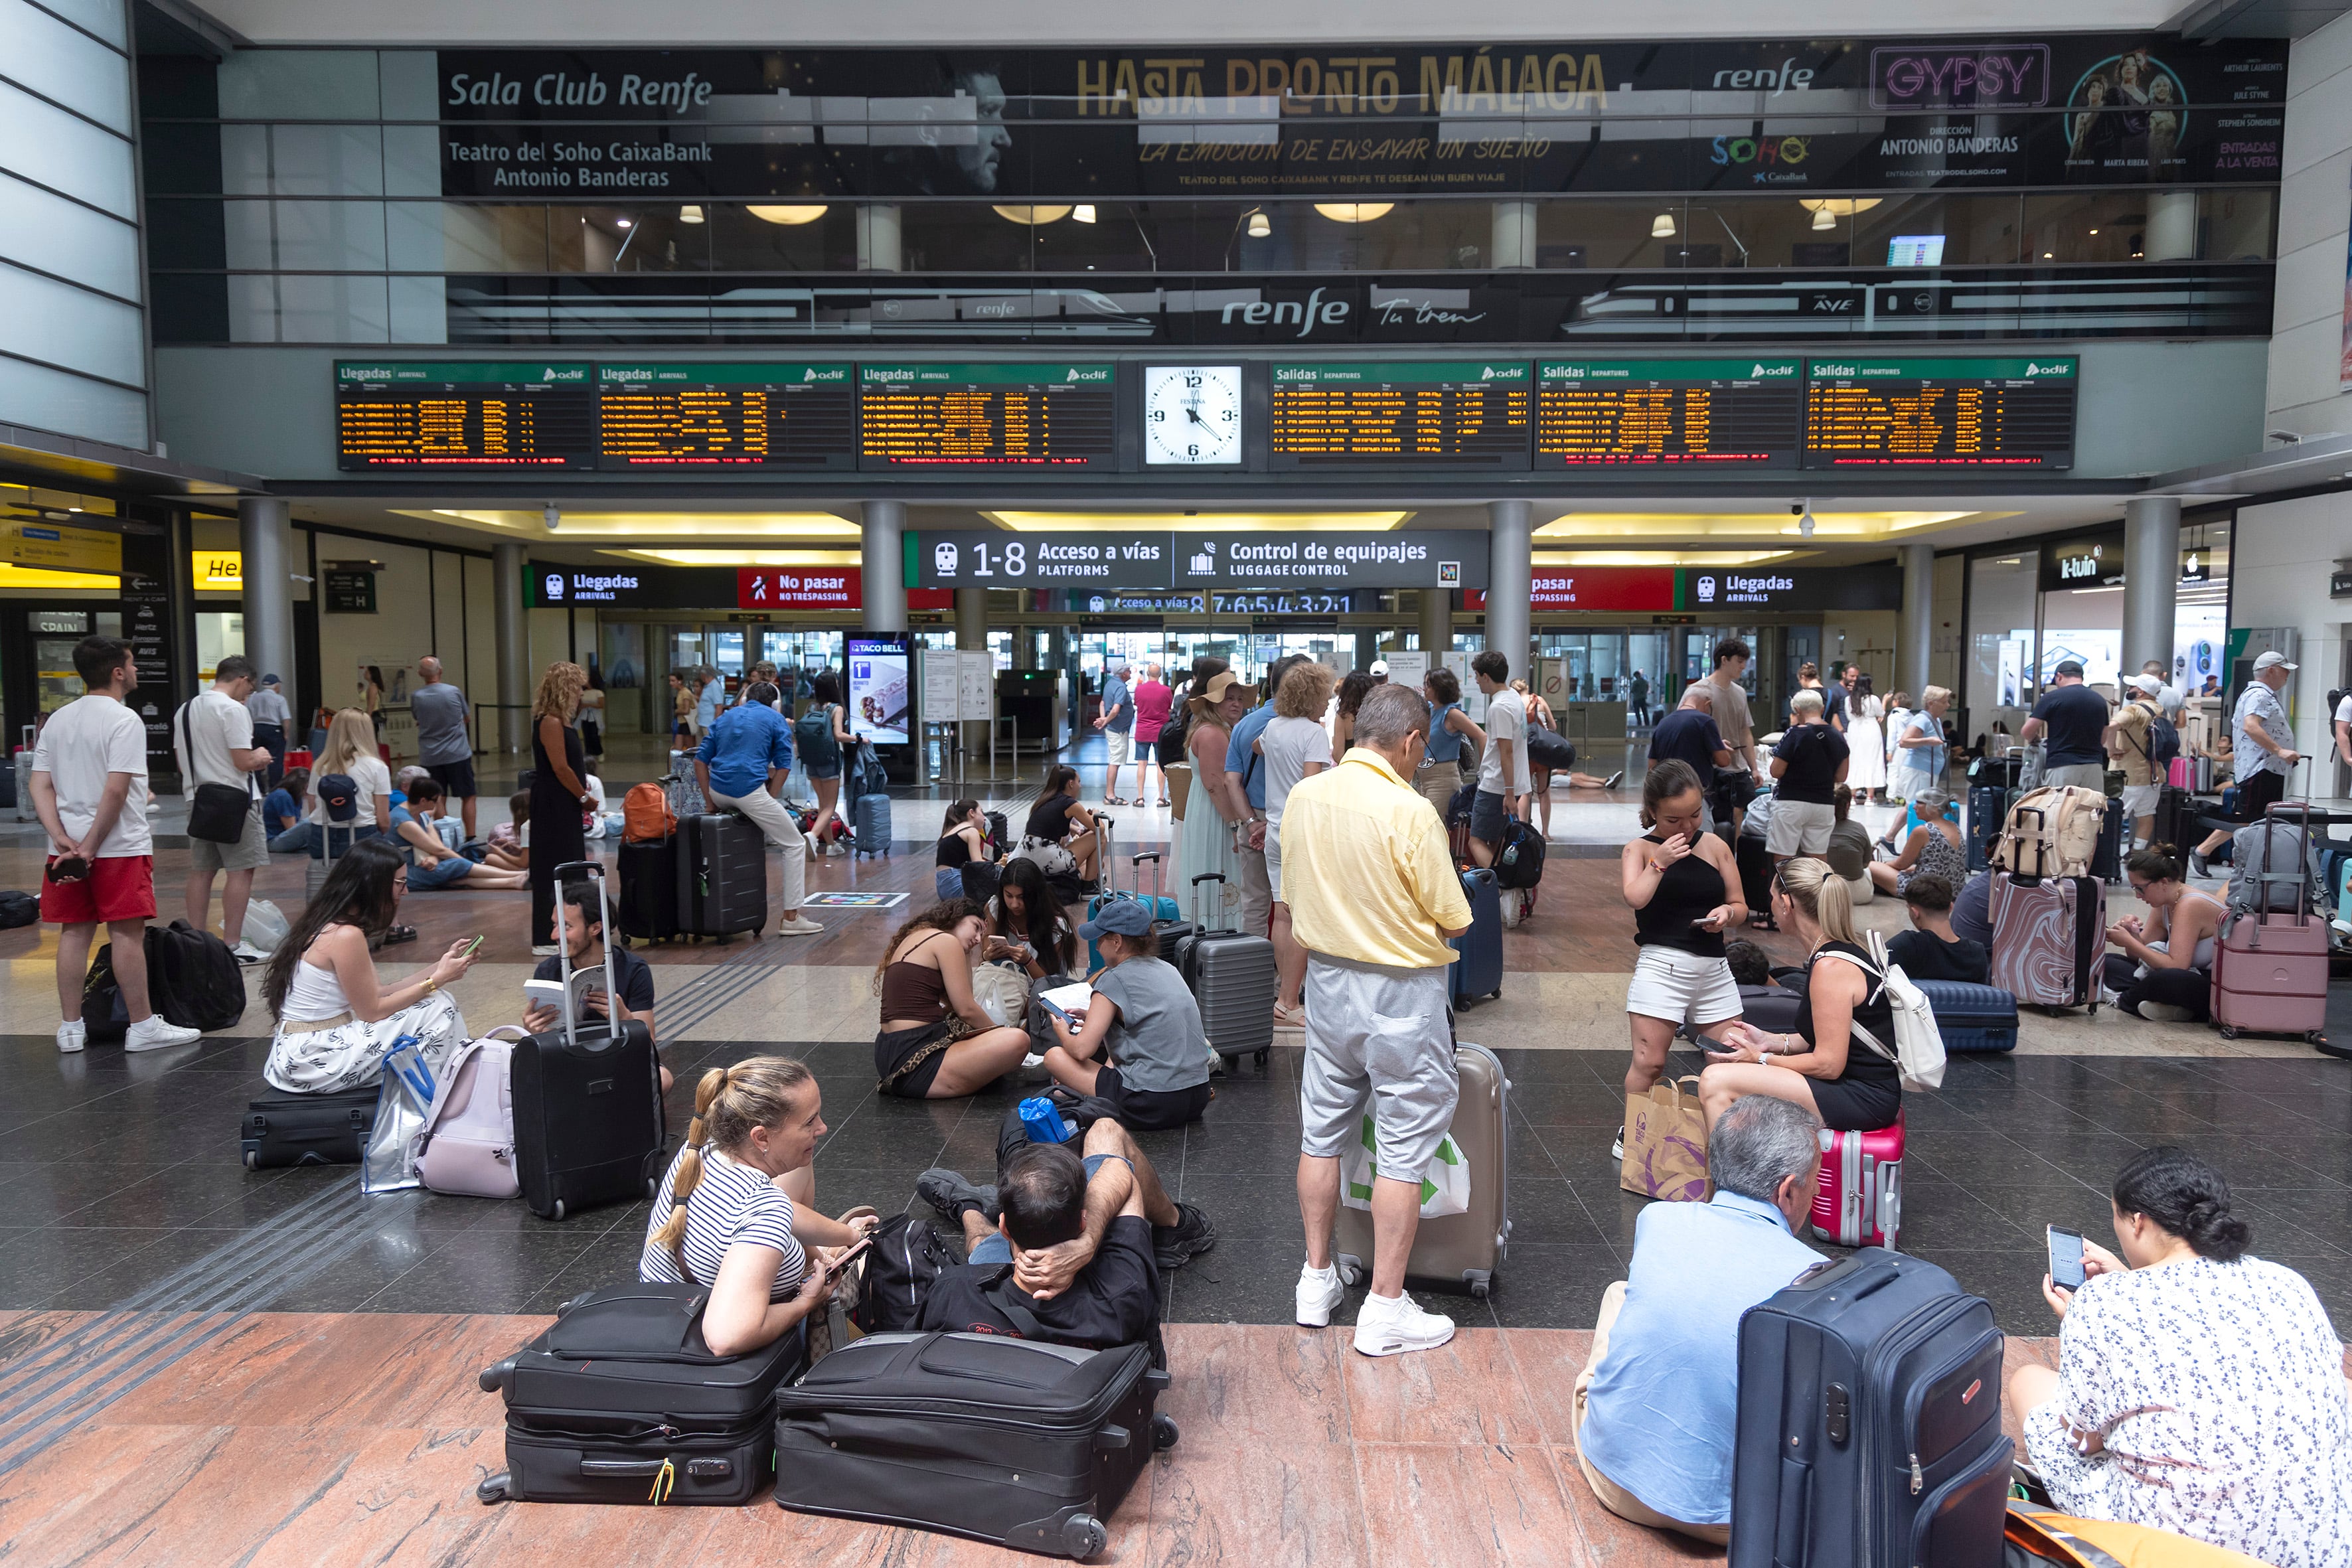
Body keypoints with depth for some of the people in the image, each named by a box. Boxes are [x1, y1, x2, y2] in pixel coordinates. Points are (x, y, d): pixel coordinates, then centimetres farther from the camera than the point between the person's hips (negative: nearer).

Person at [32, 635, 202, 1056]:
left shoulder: (57, 720, 11)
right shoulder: (124, 720, -12)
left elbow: (40, 787, 5)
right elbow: (116, 790, -19)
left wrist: (62, 840, -3)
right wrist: (91, 846, -13)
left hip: (68, 847, 7)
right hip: (120, 847, -7)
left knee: (75, 933, 10)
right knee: (127, 934, -2)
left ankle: (70, 1028, 15)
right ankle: (143, 1027, 3)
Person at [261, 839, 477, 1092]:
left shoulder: (330, 926, 8)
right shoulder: (346, 936, -20)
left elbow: (376, 994, 7)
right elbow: (373, 1011, -14)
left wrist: (440, 967, 5)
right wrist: (436, 980, -9)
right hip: (314, 1063, -9)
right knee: (439, 1008, -10)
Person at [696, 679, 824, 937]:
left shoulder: (726, 716, 22)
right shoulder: (776, 720, 9)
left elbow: (700, 761, 15)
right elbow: (783, 767, 0)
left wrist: (710, 800, 15)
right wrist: (768, 801, 7)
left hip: (718, 791, 6)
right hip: (749, 790, -6)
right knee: (795, 846, 7)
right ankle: (791, 918, 3)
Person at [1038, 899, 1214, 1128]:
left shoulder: (1114, 979, -10)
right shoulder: (1167, 969, 11)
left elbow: (1082, 1050, -14)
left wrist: (1063, 1032, 9)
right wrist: (1095, 1017, 26)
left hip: (1151, 1106, -8)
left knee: (1054, 1056, 3)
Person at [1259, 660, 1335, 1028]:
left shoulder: (1273, 728, 11)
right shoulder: (1314, 732, -12)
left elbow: (1256, 747, 35)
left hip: (1275, 830, 8)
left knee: (1282, 915, 11)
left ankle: (1285, 994, 17)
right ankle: (1288, 1004, -4)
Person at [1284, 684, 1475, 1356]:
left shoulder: (1301, 797, -2)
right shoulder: (1409, 811, -20)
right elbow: (1455, 920, -13)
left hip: (1326, 979, 6)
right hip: (1399, 993, -6)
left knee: (1322, 1133, 16)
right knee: (1404, 1148, 5)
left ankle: (1317, 1282, 29)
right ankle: (1385, 1309, 12)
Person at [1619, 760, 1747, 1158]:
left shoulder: (1715, 845, 10)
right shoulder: (1639, 849, 0)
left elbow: (1741, 908, 14)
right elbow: (1635, 898, -19)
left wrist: (1727, 913, -7)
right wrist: (1660, 861, -15)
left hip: (1714, 967, 4)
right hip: (1661, 965, -4)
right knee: (1649, 1062, -4)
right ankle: (1630, 1136, 12)